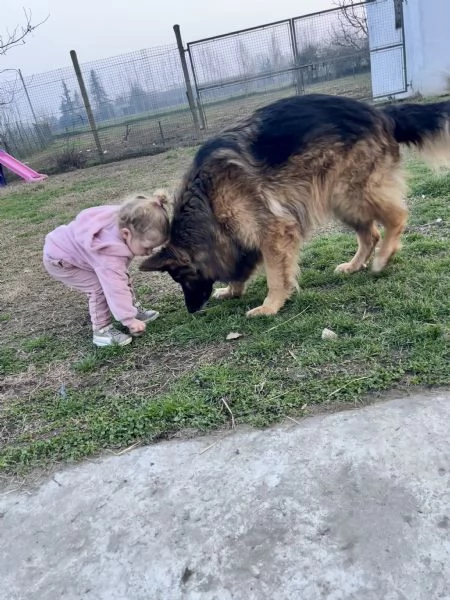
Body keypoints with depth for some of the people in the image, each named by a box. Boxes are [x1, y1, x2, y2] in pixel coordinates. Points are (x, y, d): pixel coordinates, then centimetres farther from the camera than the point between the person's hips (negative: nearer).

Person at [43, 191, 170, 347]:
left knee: (123, 276, 6)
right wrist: (129, 320, -33)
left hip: (75, 246, 8)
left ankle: (134, 309, 20)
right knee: (100, 287, -20)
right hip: (59, 260, -8)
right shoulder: (109, 255, -43)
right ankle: (101, 331, -7)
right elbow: (115, 288, -39)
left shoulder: (123, 221, -20)